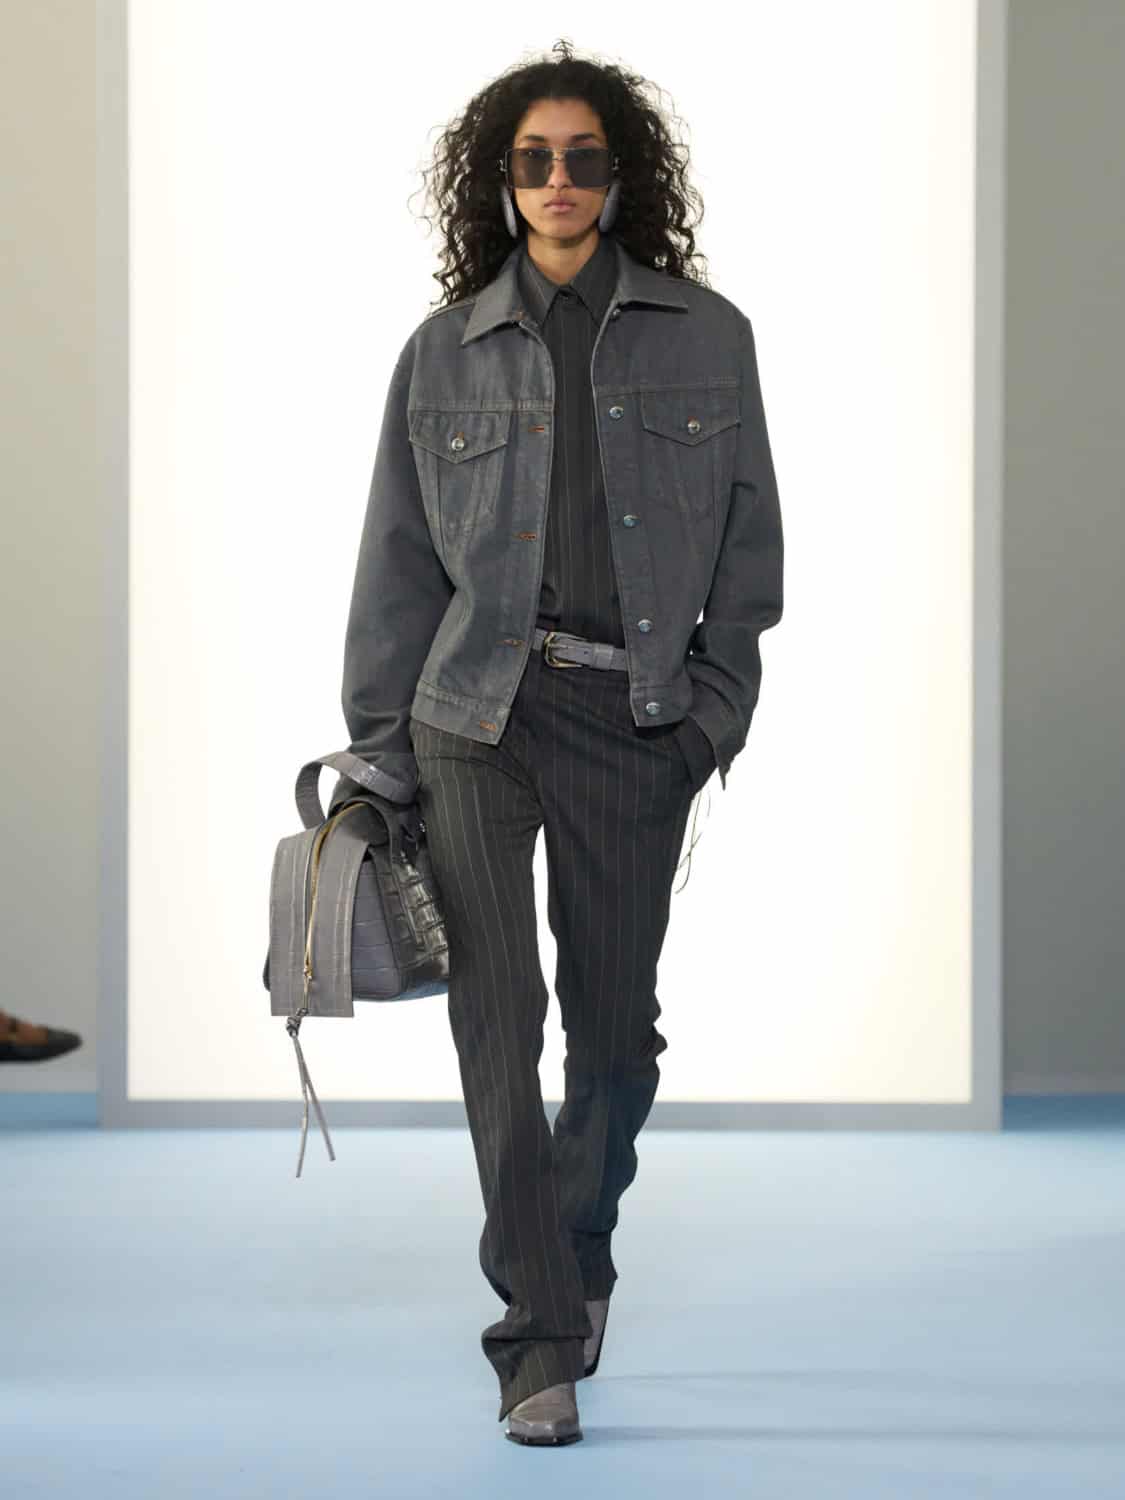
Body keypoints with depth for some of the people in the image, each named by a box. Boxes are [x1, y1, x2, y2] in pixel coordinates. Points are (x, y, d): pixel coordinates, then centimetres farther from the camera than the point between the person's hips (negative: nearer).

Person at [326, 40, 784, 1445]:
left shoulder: (707, 339, 7)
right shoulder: (445, 352, 7)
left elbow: (748, 534, 10)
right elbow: (397, 559, 9)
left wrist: (718, 696, 1)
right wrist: (380, 747, 6)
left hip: (636, 722, 1)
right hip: (474, 713, 0)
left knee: (615, 1024, 6)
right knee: (498, 1021, -9)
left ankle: (579, 1259, 31)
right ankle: (540, 1337, -6)